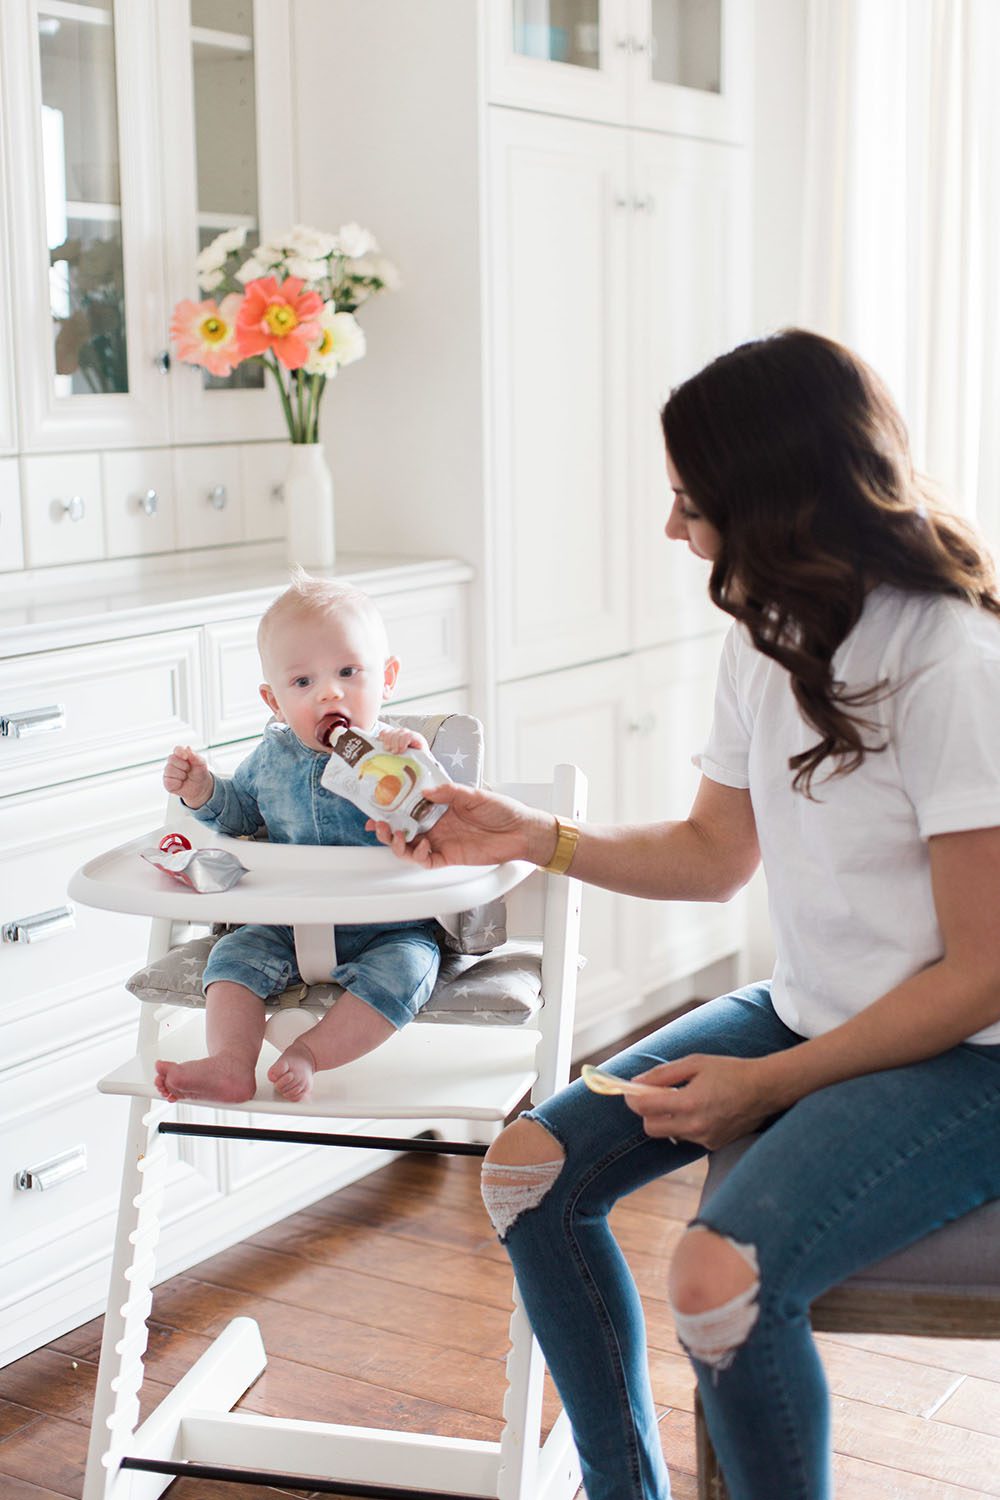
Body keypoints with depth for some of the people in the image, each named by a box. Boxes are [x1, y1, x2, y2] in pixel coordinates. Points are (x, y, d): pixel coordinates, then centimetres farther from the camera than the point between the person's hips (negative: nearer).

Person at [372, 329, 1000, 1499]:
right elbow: (715, 854, 15)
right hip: (801, 1012, 8)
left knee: (722, 1276, -30)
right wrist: (530, 837, 4)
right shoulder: (764, 639, 3)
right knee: (529, 1170, -3)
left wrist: (766, 1085, -19)